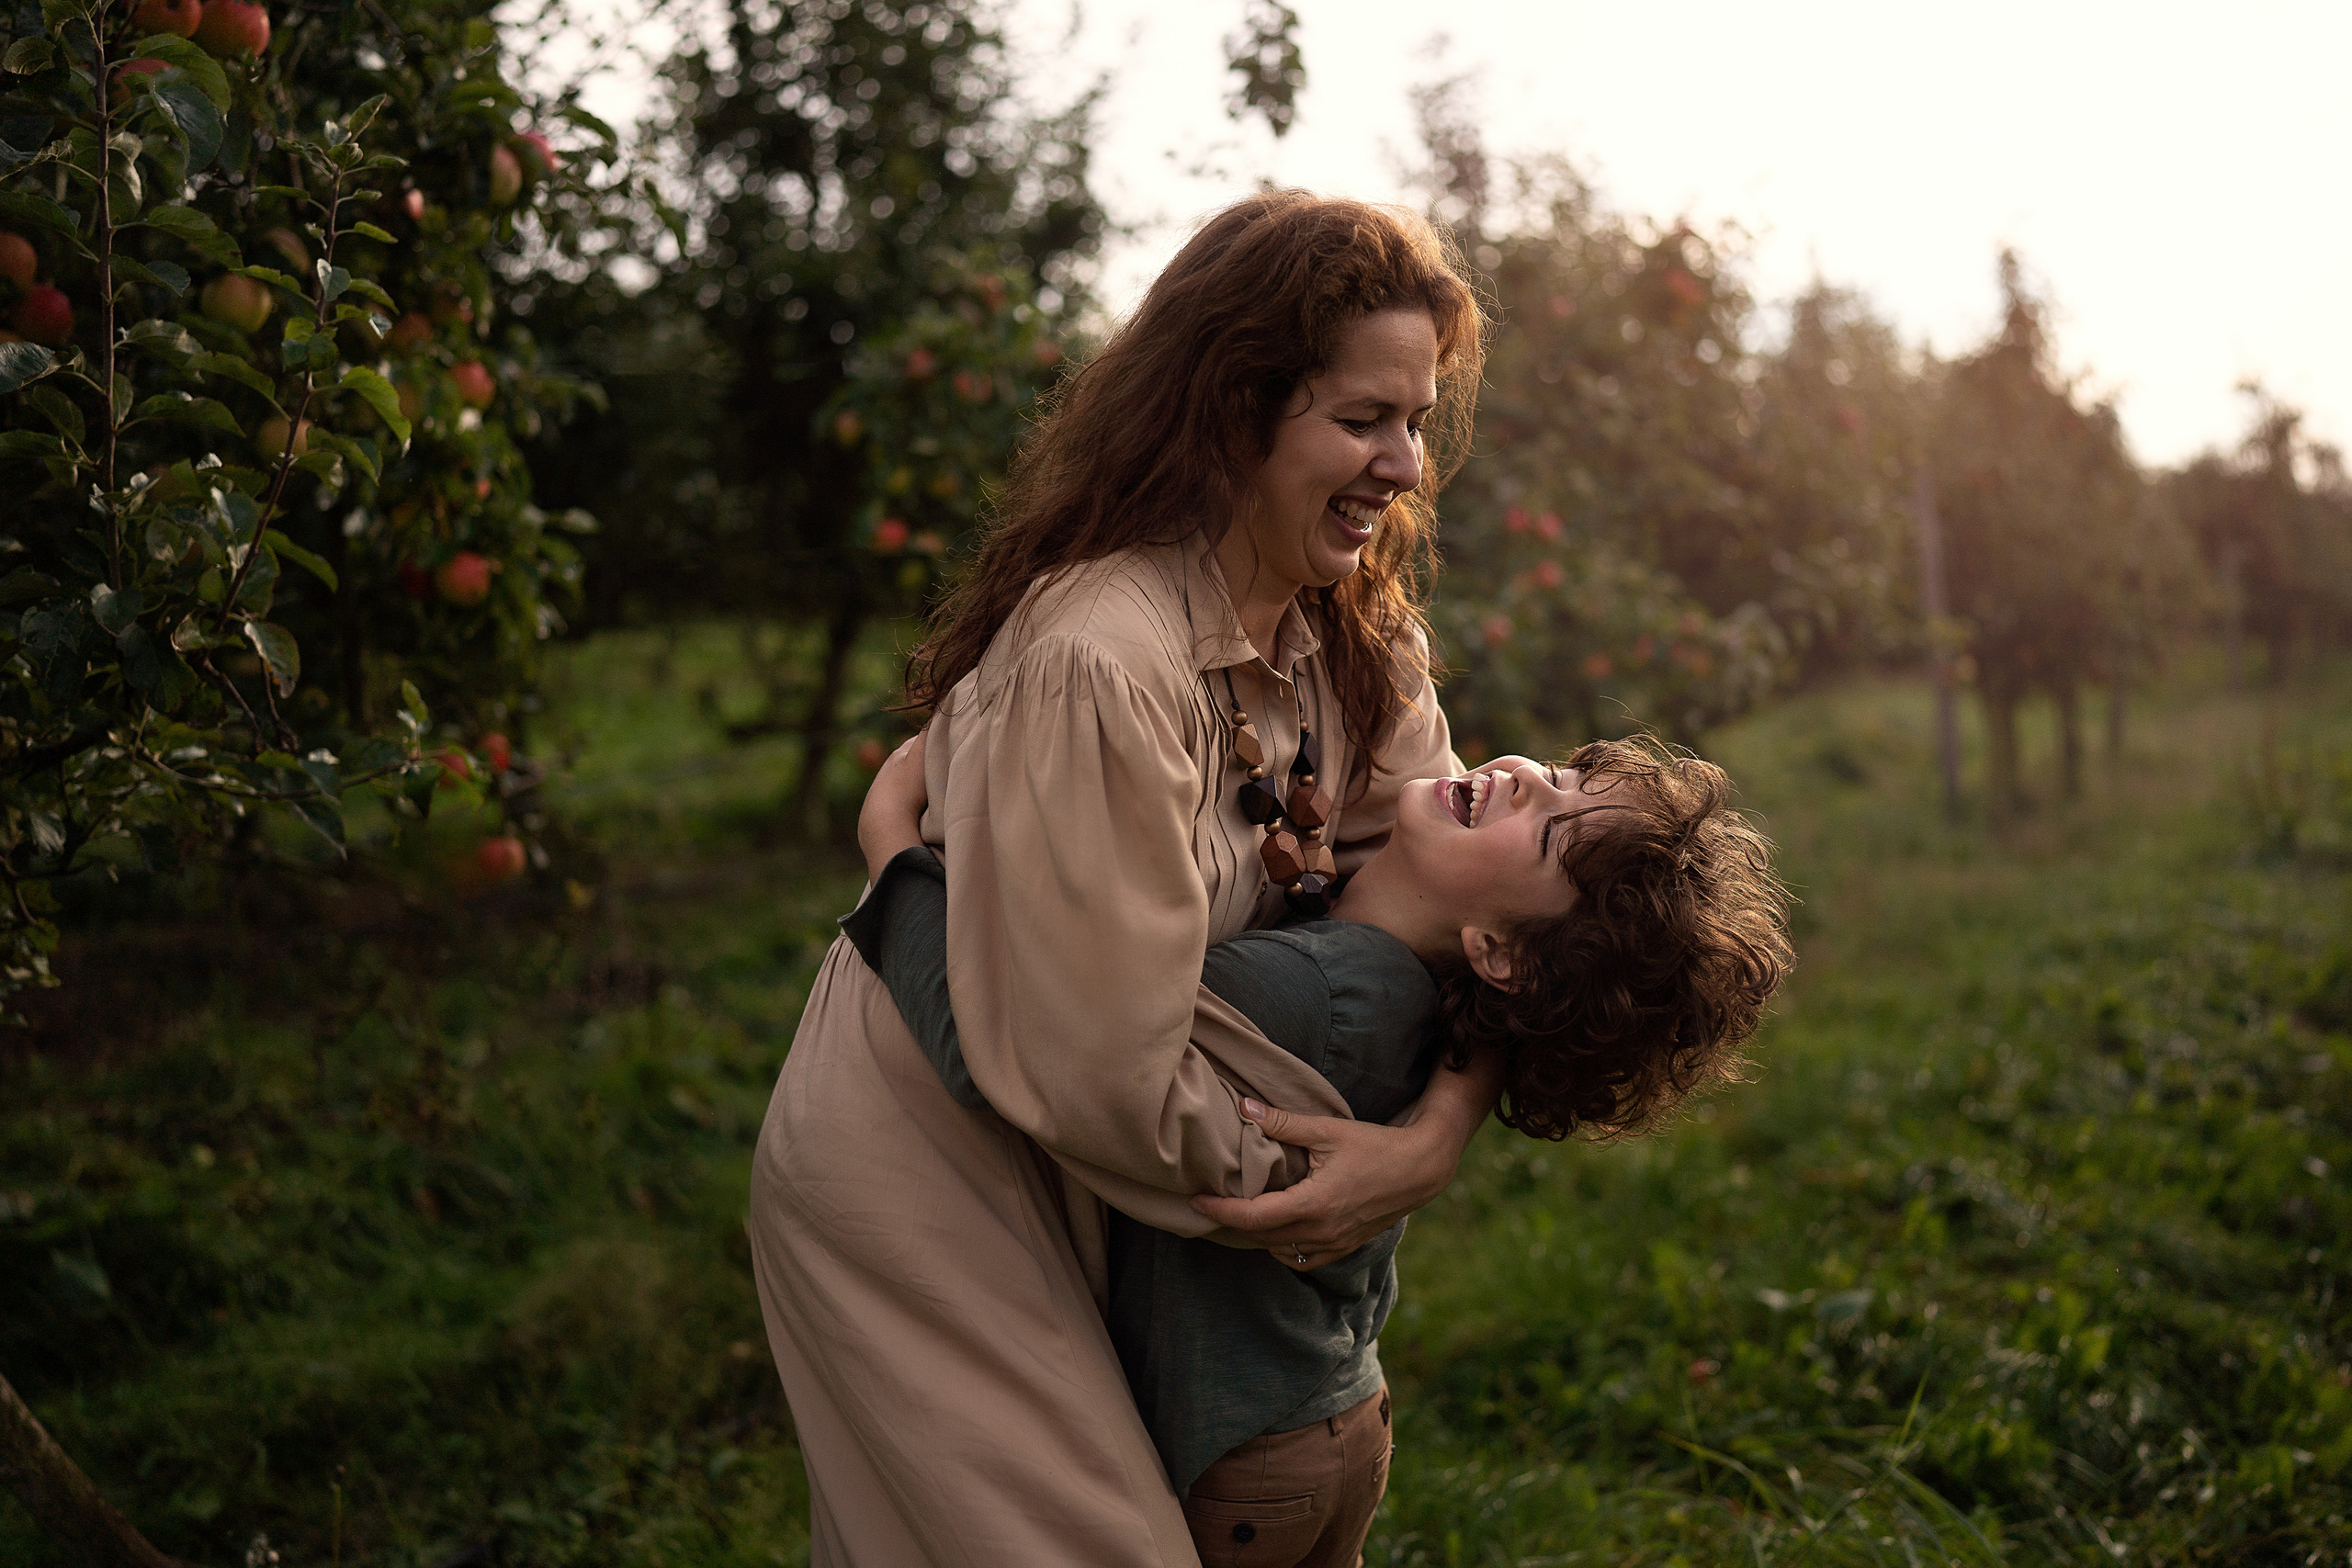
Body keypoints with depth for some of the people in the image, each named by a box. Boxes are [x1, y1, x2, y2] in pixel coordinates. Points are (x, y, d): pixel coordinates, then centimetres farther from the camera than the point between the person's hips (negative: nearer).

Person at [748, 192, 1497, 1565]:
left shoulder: (1360, 638, -3)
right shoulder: (1098, 661, -32)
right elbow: (1104, 1070, -31)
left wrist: (1442, 1131, -22)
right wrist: (1308, 1180, -17)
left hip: (1061, 1180, 8)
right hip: (914, 1177, -8)